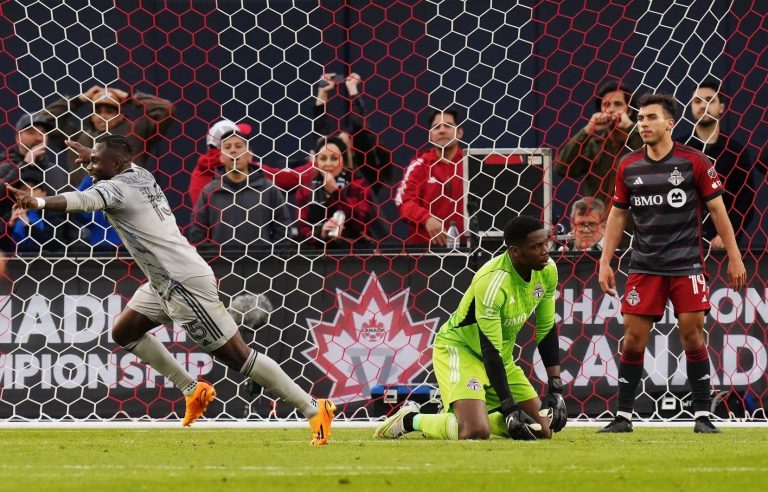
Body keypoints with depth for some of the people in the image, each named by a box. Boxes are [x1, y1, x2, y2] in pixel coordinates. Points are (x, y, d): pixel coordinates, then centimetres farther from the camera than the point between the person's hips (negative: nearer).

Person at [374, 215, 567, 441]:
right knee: (475, 432, -29)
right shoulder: (492, 281, -31)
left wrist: (556, 389, -4)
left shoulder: (547, 271, -8)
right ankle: (410, 420, -2)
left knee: (542, 430, 1)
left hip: (502, 357, 8)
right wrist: (511, 410, -30)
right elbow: (491, 351, -29)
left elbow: (547, 330, 3)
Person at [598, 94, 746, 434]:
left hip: (686, 265, -3)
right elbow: (618, 214, 13)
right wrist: (605, 262, 9)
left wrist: (734, 257, -3)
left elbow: (717, 210, -1)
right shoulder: (628, 167, 5)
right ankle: (623, 416, 6)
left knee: (693, 336, -5)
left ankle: (702, 416, 3)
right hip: (644, 266, 3)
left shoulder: (694, 162, -4)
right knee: (633, 338, -1)